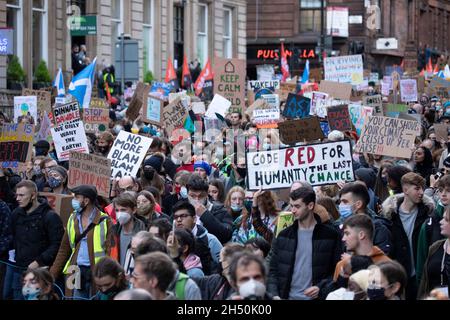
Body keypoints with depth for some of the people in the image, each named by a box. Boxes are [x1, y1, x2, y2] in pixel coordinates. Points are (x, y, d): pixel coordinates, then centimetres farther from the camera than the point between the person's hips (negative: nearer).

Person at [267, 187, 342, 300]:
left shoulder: (330, 235, -1)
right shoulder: (284, 236, 8)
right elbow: (273, 270, 8)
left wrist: (321, 287, -15)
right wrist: (274, 295, -6)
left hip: (316, 298, -3)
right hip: (288, 297, 3)